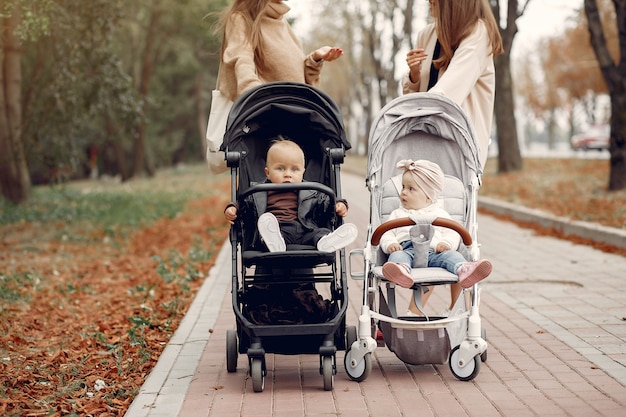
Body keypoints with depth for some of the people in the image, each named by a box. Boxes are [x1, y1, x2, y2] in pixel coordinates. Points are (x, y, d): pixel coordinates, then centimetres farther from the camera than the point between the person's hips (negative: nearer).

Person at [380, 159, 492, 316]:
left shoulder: (439, 214, 26)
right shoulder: (398, 214, 32)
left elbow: (452, 233, 14)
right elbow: (386, 233, 18)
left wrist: (446, 243, -10)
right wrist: (390, 244, -6)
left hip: (433, 251, 0)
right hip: (405, 249, 0)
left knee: (451, 255, -30)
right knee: (397, 256, -35)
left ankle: (465, 270, -63)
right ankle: (401, 270, -71)